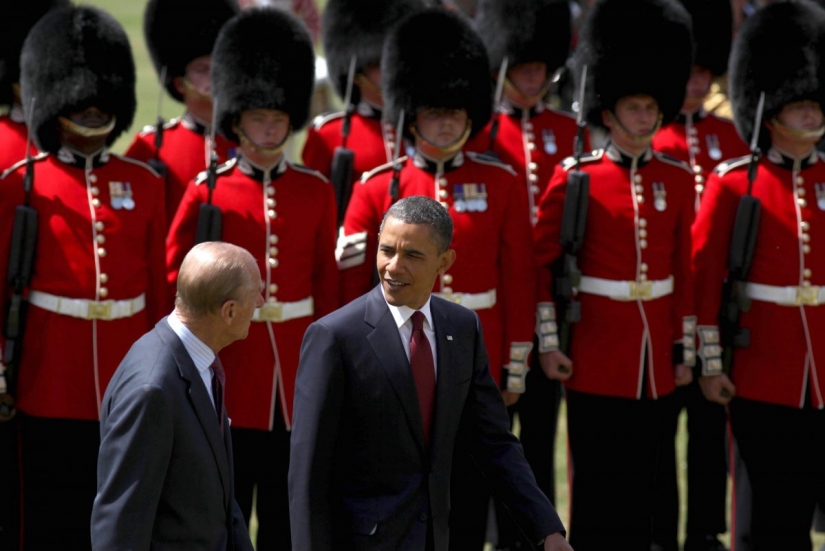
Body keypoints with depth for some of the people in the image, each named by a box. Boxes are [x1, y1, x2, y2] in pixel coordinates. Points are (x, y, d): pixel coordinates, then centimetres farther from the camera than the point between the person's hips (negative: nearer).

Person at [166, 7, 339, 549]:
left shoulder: (317, 192, 5)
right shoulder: (208, 192, -3)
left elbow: (328, 286, 8)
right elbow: (179, 280, 1)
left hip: (297, 368, 2)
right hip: (229, 365, -2)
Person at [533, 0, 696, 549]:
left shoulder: (678, 180, 6)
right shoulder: (575, 178, -6)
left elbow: (685, 271, 10)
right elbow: (540, 262, -2)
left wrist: (684, 348, 9)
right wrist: (548, 342, -6)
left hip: (655, 360, 4)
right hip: (596, 360, -4)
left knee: (642, 479, 9)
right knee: (597, 484, 0)